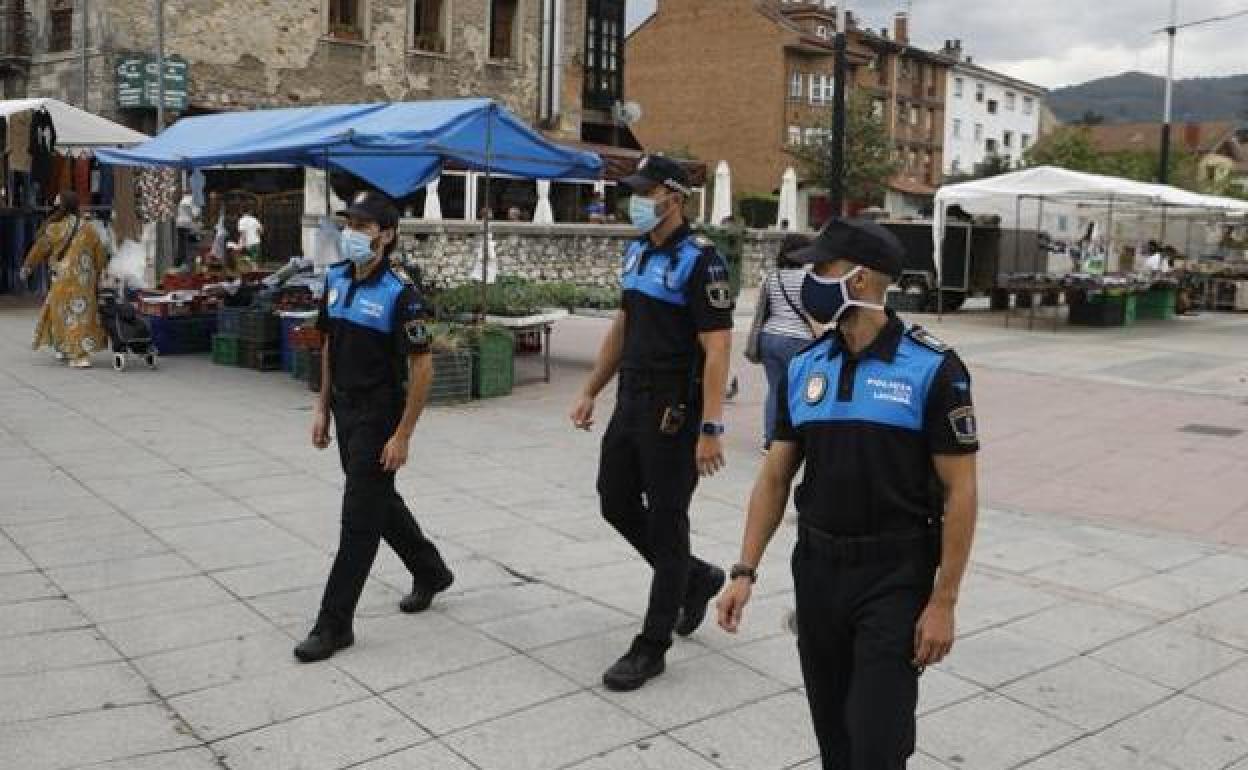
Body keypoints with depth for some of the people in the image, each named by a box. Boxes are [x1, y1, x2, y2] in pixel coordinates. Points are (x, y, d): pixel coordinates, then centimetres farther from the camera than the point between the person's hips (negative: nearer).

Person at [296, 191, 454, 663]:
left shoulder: (399, 295, -17)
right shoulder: (335, 280, 4)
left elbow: (422, 369, -17)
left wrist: (402, 436, -18)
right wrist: (323, 407, 11)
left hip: (378, 417, -8)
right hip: (345, 412, 8)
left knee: (359, 518, -3)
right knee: (381, 502, 20)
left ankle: (334, 624, 6)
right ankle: (430, 572, 41)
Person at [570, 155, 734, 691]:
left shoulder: (699, 260, -15)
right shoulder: (636, 253, 11)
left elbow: (717, 348, -19)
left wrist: (710, 429, -24)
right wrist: (590, 392, 18)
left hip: (674, 411, -9)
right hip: (631, 402, 9)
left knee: (666, 521, 1)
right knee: (616, 503, 15)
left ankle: (652, 646, 14)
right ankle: (696, 577, 35)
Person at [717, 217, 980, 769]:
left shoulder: (932, 369, -12)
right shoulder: (803, 368, 3)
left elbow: (959, 492, -10)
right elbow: (775, 476, 7)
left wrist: (944, 601, -12)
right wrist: (745, 570, 1)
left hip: (895, 577, -5)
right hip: (815, 568, 5)